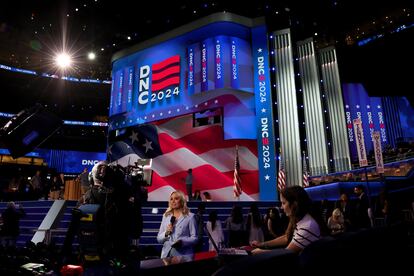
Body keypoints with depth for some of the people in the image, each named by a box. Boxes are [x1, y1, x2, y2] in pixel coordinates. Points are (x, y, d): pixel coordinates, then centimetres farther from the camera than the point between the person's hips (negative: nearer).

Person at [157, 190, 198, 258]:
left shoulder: (190, 216, 1)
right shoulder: (166, 216, 12)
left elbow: (194, 238, -3)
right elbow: (159, 239, 12)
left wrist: (182, 241, -18)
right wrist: (166, 233, -7)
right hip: (167, 254, 3)